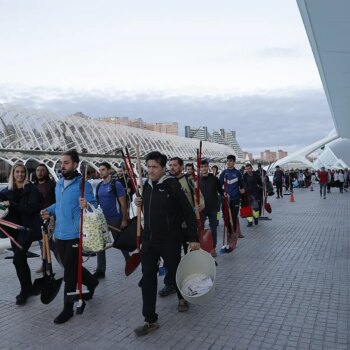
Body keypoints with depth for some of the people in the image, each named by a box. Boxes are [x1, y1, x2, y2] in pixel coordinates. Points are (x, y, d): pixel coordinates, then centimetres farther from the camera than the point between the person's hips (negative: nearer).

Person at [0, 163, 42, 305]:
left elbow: (32, 207, -17)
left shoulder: (31, 189, -7)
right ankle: (28, 288, 29)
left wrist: (12, 204, -20)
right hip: (14, 229, 6)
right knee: (21, 259, 13)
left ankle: (25, 290, 4)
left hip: (27, 228, -6)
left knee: (18, 258, -13)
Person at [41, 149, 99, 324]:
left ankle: (68, 308, 15)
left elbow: (94, 205, -14)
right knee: (70, 267, 20)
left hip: (75, 234, -8)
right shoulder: (59, 184, 11)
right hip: (60, 234, 8)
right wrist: (50, 211, 7)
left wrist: (86, 205, -35)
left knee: (69, 272, 0)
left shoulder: (83, 184, -13)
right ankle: (91, 282, 45)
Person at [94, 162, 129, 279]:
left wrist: (124, 220, -13)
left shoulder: (116, 184, -10)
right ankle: (100, 270, 13)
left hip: (115, 219, -6)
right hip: (101, 219, 6)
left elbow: (123, 203, -11)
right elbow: (97, 202, 15)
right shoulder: (99, 186, 7)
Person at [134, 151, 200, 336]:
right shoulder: (147, 186, 4)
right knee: (147, 278, 3)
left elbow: (188, 212, -13)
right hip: (149, 240, 5)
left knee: (174, 273, 14)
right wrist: (139, 203, -1)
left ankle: (182, 298, 46)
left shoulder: (172, 185, -15)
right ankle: (150, 320, 14)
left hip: (170, 241, -5)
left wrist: (194, 238, -14)